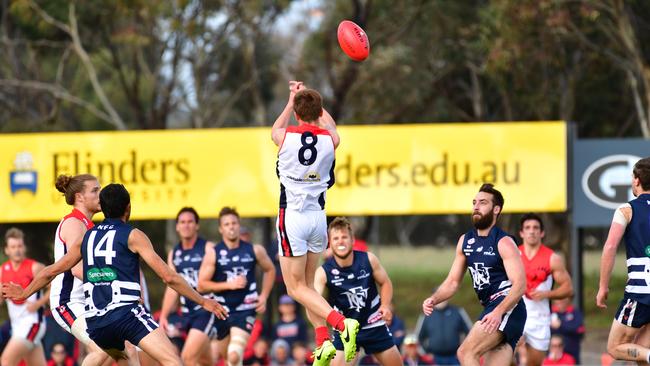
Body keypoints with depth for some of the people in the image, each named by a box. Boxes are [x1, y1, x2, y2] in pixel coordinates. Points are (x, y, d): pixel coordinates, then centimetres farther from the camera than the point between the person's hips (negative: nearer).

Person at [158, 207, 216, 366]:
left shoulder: (208, 249, -7)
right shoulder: (174, 254, 11)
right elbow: (172, 288, 15)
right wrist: (163, 316, 10)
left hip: (206, 310, -6)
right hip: (187, 311, 6)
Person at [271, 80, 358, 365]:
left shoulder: (286, 137, -6)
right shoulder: (330, 139, -1)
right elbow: (328, 123, 26)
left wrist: (292, 99, 35)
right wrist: (308, 97, 40)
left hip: (292, 216, -4)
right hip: (318, 216, 4)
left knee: (296, 288, 1)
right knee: (307, 284, 17)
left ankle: (341, 323, -20)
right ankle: (322, 341, 3)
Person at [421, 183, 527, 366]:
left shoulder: (504, 243, -9)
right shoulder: (465, 241, 13)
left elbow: (519, 284, -18)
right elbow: (453, 281, 17)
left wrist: (499, 312, -32)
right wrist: (433, 300, -3)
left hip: (508, 309, -8)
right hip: (492, 310, 8)